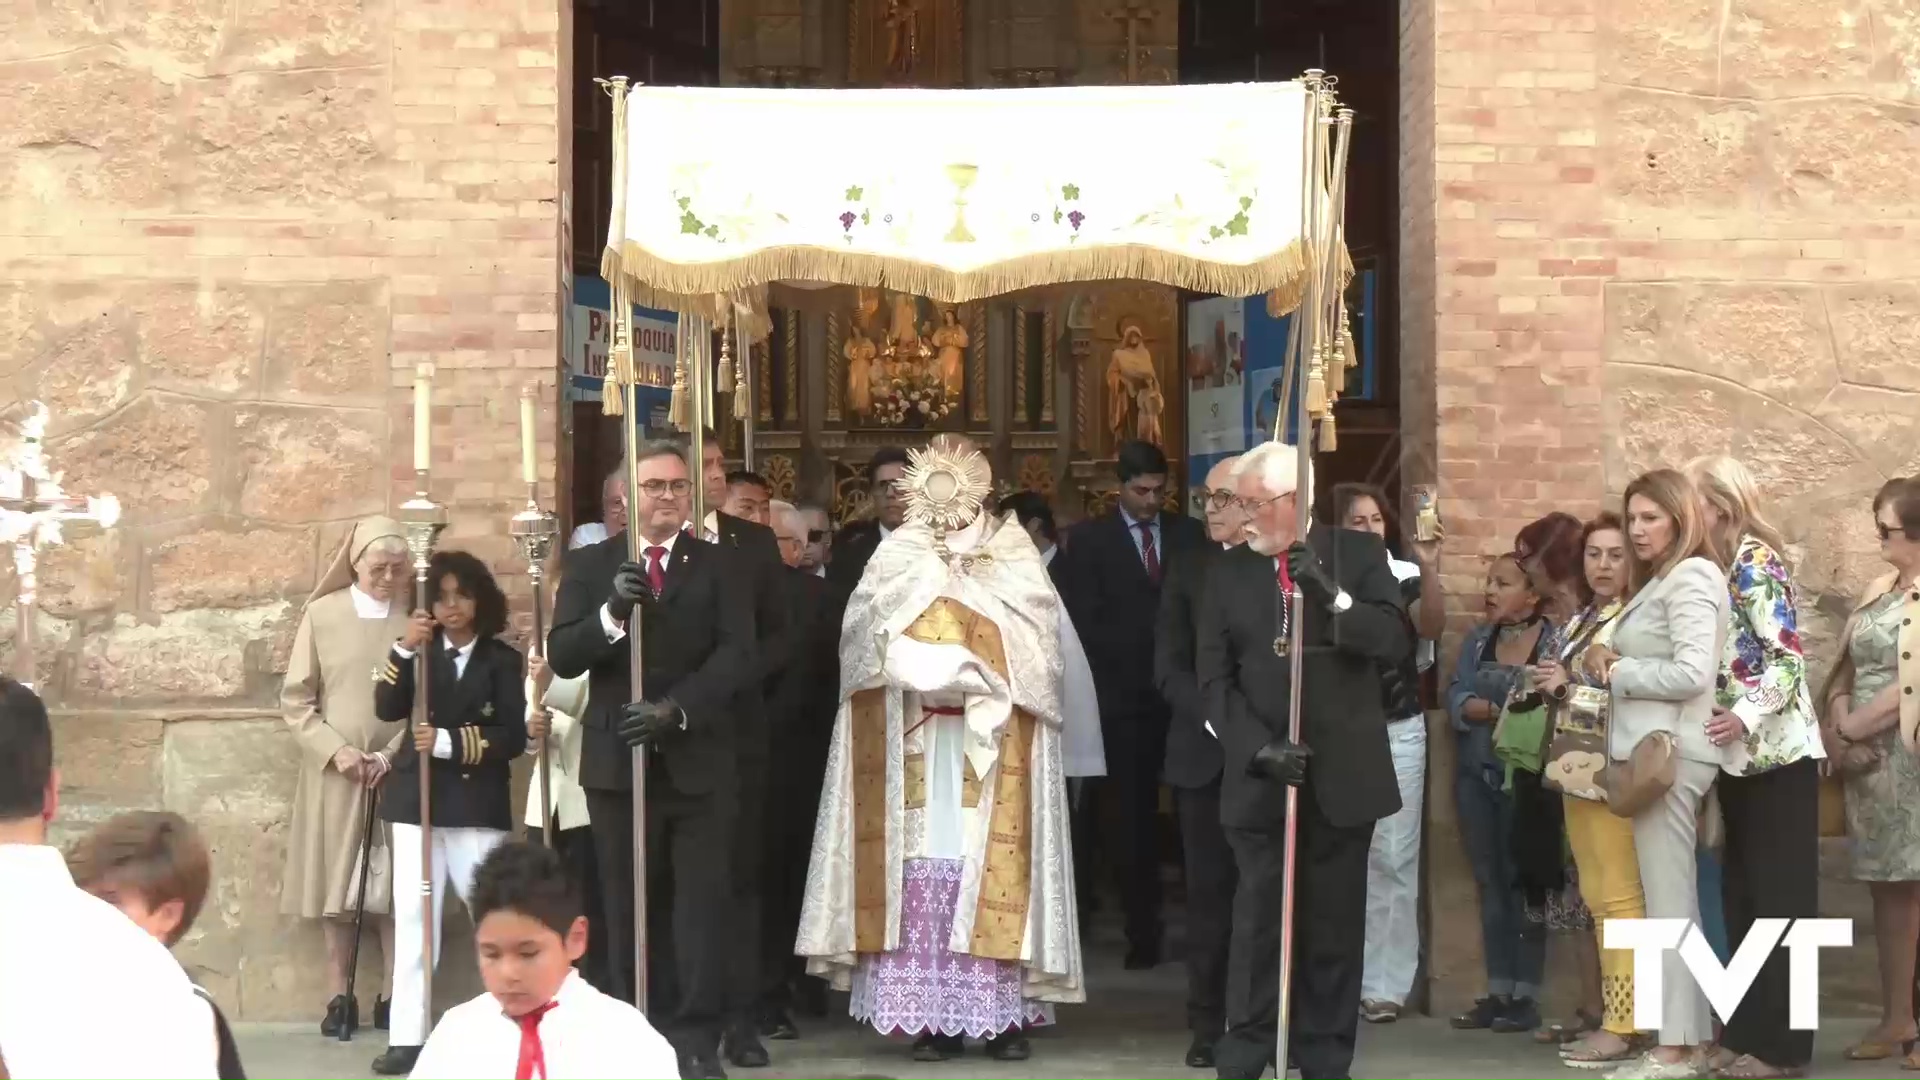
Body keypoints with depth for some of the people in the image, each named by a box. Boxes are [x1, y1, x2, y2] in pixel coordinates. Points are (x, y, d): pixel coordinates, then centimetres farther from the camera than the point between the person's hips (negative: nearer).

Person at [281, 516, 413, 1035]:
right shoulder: (321, 614, 1)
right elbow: (295, 700, 2)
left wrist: (392, 755, -11)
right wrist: (335, 749, -9)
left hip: (397, 772, -1)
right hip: (334, 771, 1)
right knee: (334, 880, 4)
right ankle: (340, 996, 11)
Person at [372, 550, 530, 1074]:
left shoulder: (503, 659, 2)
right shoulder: (422, 652, 10)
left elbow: (513, 738, -6)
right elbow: (388, 709, -5)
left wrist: (448, 742, -15)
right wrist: (405, 649, -17)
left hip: (477, 805, -2)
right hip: (417, 800, 2)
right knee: (413, 918, -1)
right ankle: (408, 1037, -2)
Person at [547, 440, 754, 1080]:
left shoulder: (718, 566, 6)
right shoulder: (590, 565, 7)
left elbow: (737, 655, -6)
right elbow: (561, 657, -4)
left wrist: (675, 709, -20)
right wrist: (612, 613, -22)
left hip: (699, 760, -1)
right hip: (617, 761, 1)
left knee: (701, 905, -2)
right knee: (631, 909, 6)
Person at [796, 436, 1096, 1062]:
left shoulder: (1013, 556, 7)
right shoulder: (898, 558, 10)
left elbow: (1037, 639, -4)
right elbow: (868, 634, 0)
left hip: (995, 745, -1)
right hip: (915, 747, 1)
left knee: (994, 868, -2)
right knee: (923, 871, -3)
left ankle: (1005, 1012, 3)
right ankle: (935, 1015, 1)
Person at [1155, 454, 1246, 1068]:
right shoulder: (1187, 574, 11)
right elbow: (1168, 668, 3)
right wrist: (1214, 717, -12)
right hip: (1205, 757, 2)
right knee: (1209, 895, 3)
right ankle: (1208, 1024, 9)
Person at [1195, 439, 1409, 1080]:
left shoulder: (1358, 553, 4)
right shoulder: (1228, 573, 7)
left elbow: (1397, 639, -5)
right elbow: (1215, 677, 1)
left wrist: (1334, 597, -19)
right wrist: (1258, 747, -12)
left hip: (1343, 779, 0)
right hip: (1259, 780, 0)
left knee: (1335, 927, 6)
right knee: (1258, 924, -3)